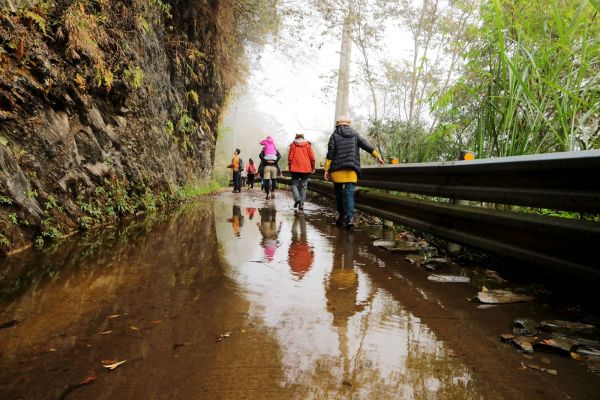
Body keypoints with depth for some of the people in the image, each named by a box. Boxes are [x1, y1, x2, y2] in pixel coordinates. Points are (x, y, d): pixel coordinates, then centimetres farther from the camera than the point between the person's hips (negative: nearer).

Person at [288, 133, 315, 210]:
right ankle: (301, 204, 3)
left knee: (294, 184, 9)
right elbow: (312, 157, 2)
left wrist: (289, 166, 8)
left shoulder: (293, 145, 3)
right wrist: (313, 168, 10)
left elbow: (290, 157, -2)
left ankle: (297, 199, -15)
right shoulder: (308, 145, 7)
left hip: (295, 168, -1)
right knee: (303, 185, 7)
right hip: (306, 169, 1)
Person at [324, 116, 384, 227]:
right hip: (352, 168, 2)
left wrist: (326, 169, -1)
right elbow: (366, 146, 11)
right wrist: (377, 156, 19)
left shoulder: (334, 135, 4)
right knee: (349, 192, -6)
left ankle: (342, 215, 20)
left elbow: (330, 153, -2)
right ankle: (349, 217, -22)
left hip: (337, 168, -1)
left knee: (338, 192, 12)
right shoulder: (355, 135, 13)